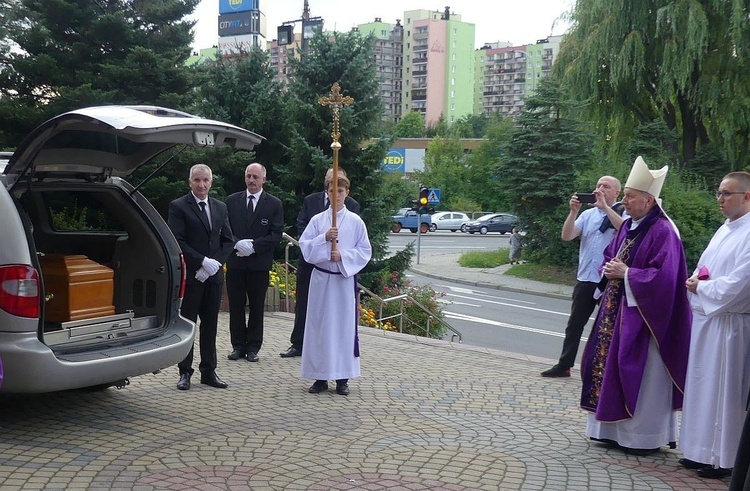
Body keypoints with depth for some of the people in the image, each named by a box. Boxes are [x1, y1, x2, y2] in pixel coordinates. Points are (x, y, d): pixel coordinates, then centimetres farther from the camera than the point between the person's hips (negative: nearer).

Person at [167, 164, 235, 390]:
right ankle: (185, 372, 8)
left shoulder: (220, 207, 13)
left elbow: (228, 241, 11)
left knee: (210, 325, 9)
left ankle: (209, 371, 16)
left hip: (214, 275, 5)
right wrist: (203, 261, -17)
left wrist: (215, 263, -5)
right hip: (190, 276, -5)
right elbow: (178, 242, -11)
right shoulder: (178, 207, -3)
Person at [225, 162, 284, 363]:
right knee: (236, 306, 5)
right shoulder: (232, 201, 8)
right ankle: (238, 345, 15)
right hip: (235, 262, 2)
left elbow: (277, 234, -3)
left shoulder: (274, 204, 2)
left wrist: (253, 245, -13)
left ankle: (253, 347, 13)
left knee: (256, 307, 5)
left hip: (260, 263, -1)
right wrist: (237, 244, -13)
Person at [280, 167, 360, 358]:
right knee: (303, 304, 9)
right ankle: (297, 344, 17)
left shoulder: (351, 205, -2)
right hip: (309, 259, 3)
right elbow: (301, 224, 3)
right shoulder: (310, 200, 8)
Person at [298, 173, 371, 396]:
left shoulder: (355, 221, 1)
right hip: (321, 279, 1)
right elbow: (305, 247, -1)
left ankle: (342, 378, 11)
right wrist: (324, 239, -15)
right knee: (319, 325, 4)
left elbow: (364, 251, 0)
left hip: (345, 279, -1)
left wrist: (343, 256, -14)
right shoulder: (317, 220, 4)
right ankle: (320, 377, 13)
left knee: (345, 325, 2)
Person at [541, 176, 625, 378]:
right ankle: (564, 365, 19)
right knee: (574, 324, 11)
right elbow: (566, 236, 2)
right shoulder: (588, 214, 10)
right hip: (585, 279, 5)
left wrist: (605, 206, -24)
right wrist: (573, 211, -11)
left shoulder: (622, 212, -3)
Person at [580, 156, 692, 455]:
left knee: (641, 374, -2)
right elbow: (609, 255, 23)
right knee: (609, 363, 12)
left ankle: (642, 436, 10)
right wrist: (609, 269, 1)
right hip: (618, 308, 9)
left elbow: (663, 276, -23)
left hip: (642, 314, -9)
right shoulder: (627, 226, 11)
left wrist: (626, 273, -18)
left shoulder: (663, 231, -17)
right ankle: (615, 429, 24)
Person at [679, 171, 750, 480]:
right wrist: (696, 281, -1)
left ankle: (723, 459, 10)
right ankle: (703, 451, 23)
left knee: (723, 392, -1)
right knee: (702, 386, 13)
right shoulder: (725, 230, 14)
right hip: (705, 318, 9)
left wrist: (700, 287, -8)